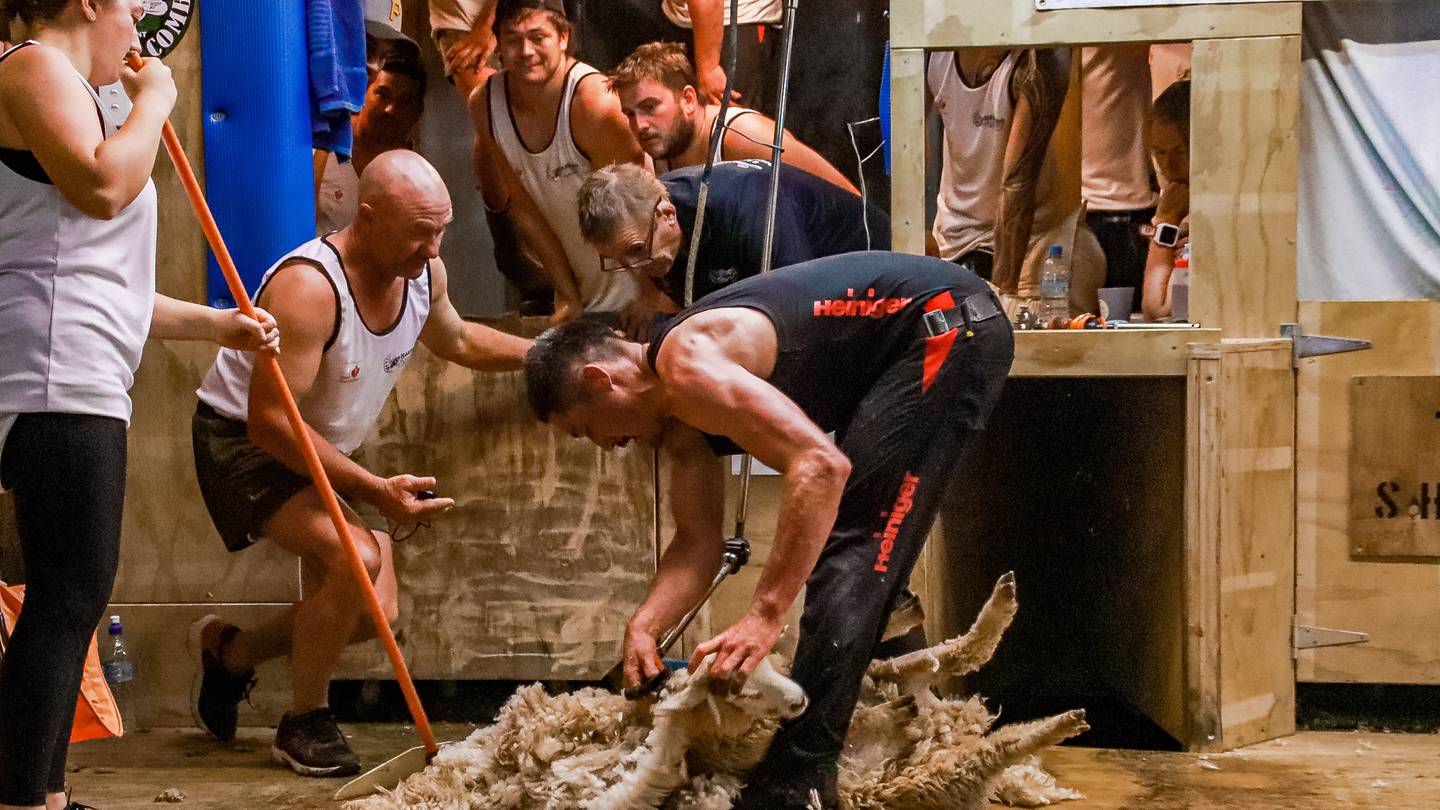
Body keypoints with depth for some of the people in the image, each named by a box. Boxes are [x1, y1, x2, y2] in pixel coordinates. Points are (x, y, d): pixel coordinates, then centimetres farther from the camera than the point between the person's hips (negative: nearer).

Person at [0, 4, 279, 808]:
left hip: (81, 382, 11)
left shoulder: (73, 91, 29)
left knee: (73, 601, 10)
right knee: (69, 599, -14)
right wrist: (153, 99, -3)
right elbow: (101, 185, -20)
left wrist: (215, 324, 27)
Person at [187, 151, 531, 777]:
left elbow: (458, 341, 16)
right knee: (356, 559, -29)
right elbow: (269, 421, -33)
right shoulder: (308, 286, -33)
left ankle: (229, 650, 29)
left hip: (325, 451, 8)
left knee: (375, 613, 4)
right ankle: (305, 722, -7)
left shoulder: (426, 274, -8)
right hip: (243, 443, -8)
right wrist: (374, 490, -37)